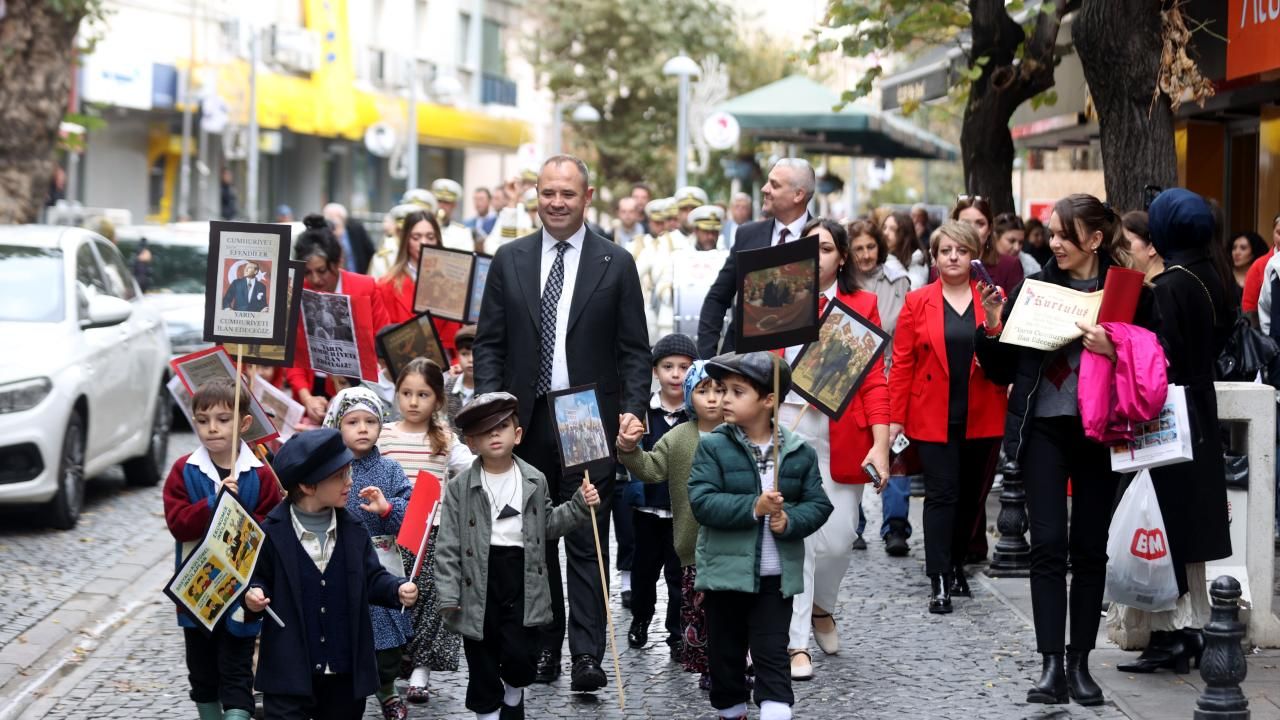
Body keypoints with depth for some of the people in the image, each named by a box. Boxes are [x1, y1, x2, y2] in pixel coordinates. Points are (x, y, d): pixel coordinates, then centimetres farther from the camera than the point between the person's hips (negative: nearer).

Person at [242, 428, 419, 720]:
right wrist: (254, 596, -21)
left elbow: (372, 579, 7)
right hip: (289, 674, -4)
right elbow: (258, 580, 1)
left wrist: (398, 589, -12)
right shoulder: (272, 532, -6)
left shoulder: (353, 530, 4)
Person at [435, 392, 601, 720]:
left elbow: (546, 525, 16)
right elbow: (449, 546, -4)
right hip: (480, 584, -1)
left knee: (520, 656, -4)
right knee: (482, 664, 6)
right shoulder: (460, 488, -3)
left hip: (523, 581, 1)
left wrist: (579, 506, 3)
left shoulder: (535, 481, 5)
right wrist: (449, 596, -9)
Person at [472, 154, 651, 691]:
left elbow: (634, 350, 2)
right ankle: (542, 647, 15)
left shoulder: (616, 264, 2)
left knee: (586, 542, -4)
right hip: (526, 420, 3)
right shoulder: (509, 260, 8)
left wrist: (632, 411, -10)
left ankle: (587, 655, -5)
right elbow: (489, 343, 8)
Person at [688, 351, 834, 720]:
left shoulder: (799, 451, 0)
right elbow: (701, 502, -14)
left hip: (776, 577, 0)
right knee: (725, 654, 11)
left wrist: (789, 521, -18)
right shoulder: (713, 447, -5)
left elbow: (818, 505, 2)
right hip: (726, 572, 0)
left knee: (773, 655, 0)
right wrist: (753, 508, -24)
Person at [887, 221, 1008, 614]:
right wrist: (895, 417, -4)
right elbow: (901, 363, 1)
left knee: (971, 496, 10)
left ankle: (956, 566, 28)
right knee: (942, 494, -8)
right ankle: (939, 582, -8)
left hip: (982, 417, 2)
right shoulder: (917, 302, 2)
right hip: (934, 418, -2)